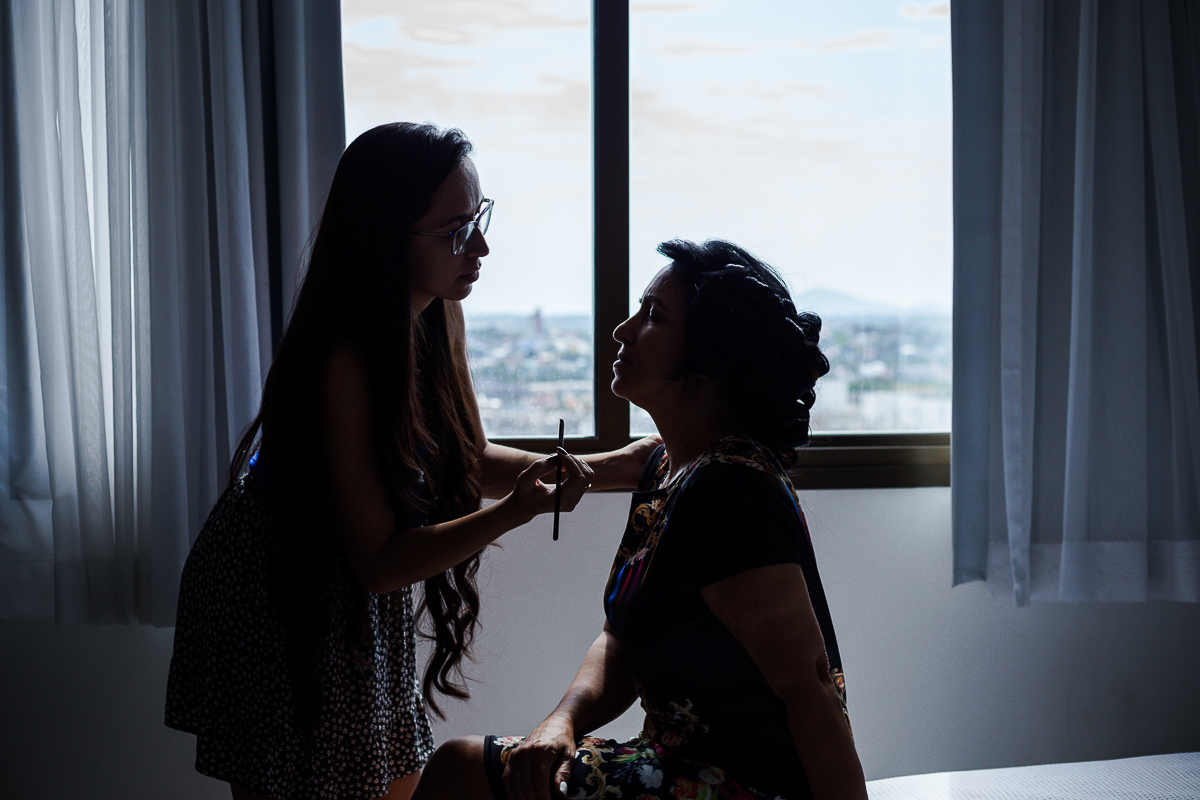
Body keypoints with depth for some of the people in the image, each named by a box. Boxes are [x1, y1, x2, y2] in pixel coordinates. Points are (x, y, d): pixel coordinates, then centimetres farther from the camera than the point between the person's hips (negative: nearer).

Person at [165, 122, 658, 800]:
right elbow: (376, 561, -28)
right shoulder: (342, 360, -33)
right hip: (275, 611, -8)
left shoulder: (440, 317, -7)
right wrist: (515, 513, -39)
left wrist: (607, 467, -6)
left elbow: (472, 460, 5)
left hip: (364, 612, 8)